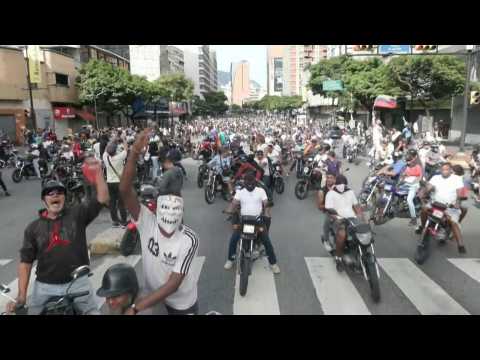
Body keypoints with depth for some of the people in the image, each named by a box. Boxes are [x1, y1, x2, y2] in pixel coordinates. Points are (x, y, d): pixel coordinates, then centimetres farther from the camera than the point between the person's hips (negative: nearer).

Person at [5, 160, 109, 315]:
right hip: (45, 286, 2)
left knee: (93, 312, 4)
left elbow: (103, 198, -14)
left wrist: (97, 172, -25)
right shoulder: (33, 228, 4)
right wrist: (21, 296, -3)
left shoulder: (77, 214, -1)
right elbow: (26, 262, 4)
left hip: (77, 282, -1)